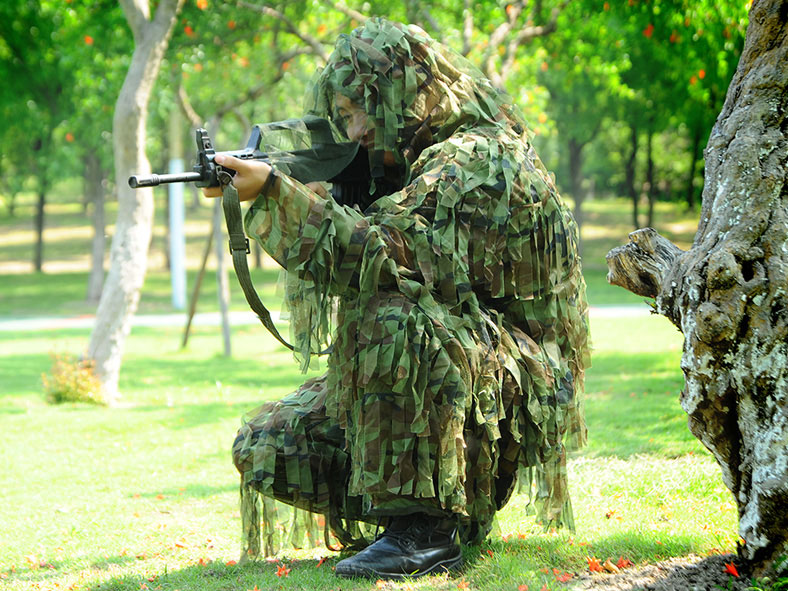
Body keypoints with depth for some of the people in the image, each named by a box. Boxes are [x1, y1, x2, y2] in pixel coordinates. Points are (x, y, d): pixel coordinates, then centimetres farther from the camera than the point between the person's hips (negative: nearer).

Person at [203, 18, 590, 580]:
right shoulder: (421, 165, 14)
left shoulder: (480, 160, -16)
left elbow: (374, 256, -28)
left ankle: (421, 529, -28)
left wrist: (276, 192, -24)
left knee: (393, 316, -37)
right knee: (265, 448, 0)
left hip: (512, 400, -9)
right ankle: (454, 508, 9)